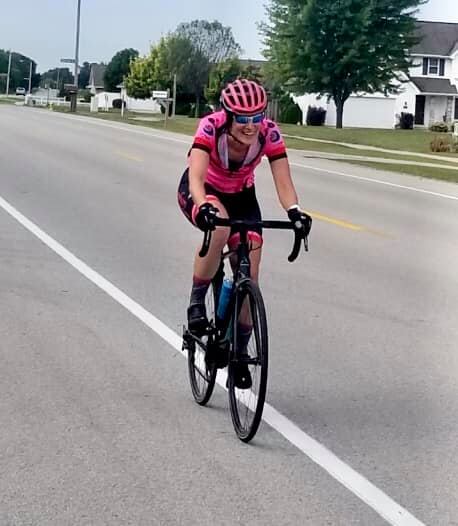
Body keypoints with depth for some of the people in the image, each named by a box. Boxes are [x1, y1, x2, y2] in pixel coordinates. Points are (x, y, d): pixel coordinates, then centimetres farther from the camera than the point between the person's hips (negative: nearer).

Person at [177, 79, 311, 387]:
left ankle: (240, 350, 11)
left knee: (249, 273, -8)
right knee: (219, 227, -38)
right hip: (202, 192, -3)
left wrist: (294, 211, -52)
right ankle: (197, 301, -18)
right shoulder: (211, 127, -32)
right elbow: (196, 175, -43)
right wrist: (204, 207, -62)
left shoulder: (270, 133, -26)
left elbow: (283, 182, -32)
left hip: (240, 195, 3)